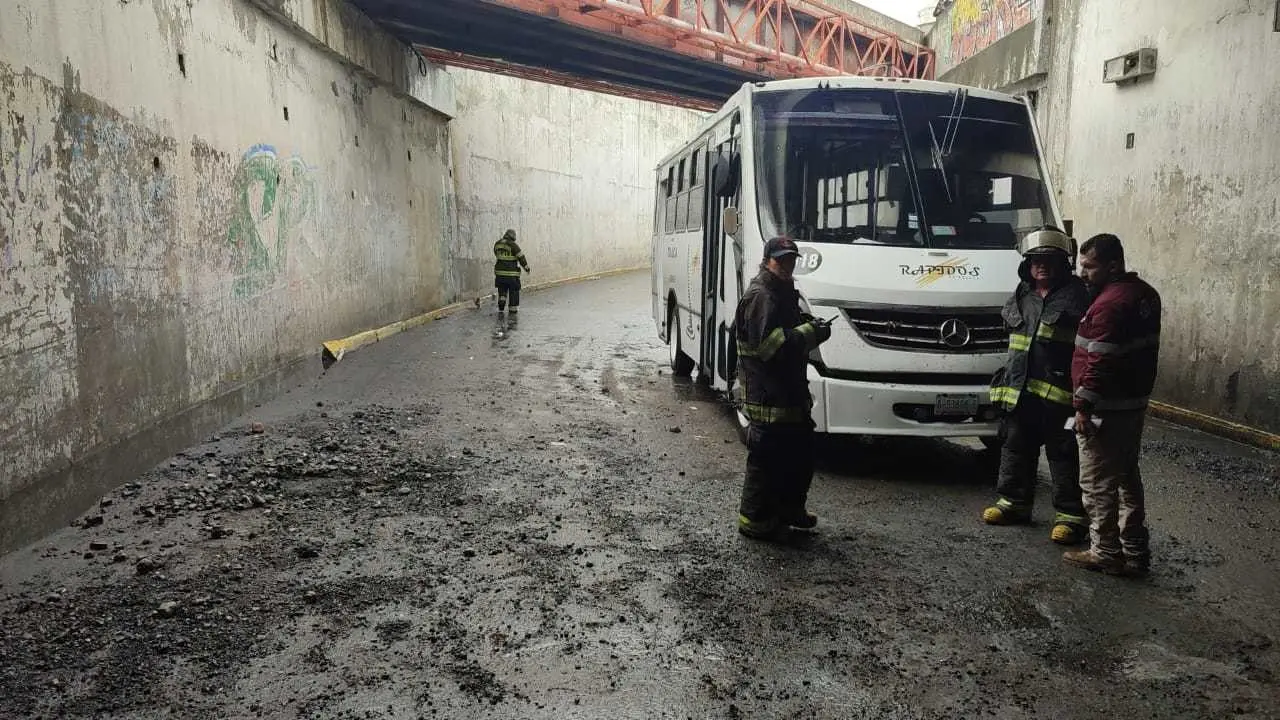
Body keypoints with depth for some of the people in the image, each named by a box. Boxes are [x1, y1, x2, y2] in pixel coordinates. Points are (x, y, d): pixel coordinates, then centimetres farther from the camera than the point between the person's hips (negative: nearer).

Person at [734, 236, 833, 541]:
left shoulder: (783, 292, 17)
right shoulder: (760, 296, -15)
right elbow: (769, 344, -25)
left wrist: (808, 323, 7)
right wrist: (811, 332, -20)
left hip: (789, 391, 11)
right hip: (767, 395, -11)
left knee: (801, 452, 19)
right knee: (767, 457, -3)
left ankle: (790, 508, 34)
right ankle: (755, 519, 9)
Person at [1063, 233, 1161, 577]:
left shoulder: (1110, 304, -22)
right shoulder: (1145, 293, 10)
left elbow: (1101, 363, -24)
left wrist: (1084, 406, -19)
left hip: (1107, 409, -10)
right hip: (1135, 403, 10)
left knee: (1099, 483, 1)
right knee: (1127, 478, 18)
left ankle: (1105, 553, 10)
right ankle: (1135, 552, 26)